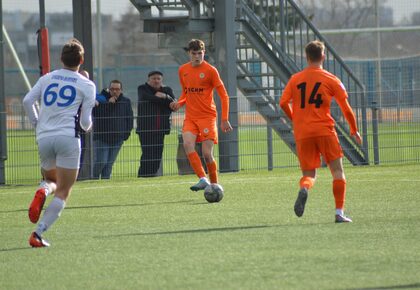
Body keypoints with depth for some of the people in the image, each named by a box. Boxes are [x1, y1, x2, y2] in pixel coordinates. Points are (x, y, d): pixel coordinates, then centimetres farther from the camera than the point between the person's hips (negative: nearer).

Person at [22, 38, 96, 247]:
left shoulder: (46, 78, 12)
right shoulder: (87, 85, 4)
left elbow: (27, 101, 1)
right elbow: (85, 122, 0)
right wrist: (87, 126, 24)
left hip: (44, 138, 4)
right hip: (68, 137, -4)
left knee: (51, 180, 26)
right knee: (63, 192, 1)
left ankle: (43, 191, -13)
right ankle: (37, 234, -14)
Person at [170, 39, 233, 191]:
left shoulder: (210, 70, -5)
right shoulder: (183, 70, 10)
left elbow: (224, 96, -2)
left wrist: (225, 120, -9)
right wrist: (179, 103, 2)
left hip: (207, 116, -4)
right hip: (190, 117, 4)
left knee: (207, 153, -8)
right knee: (188, 144, -23)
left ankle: (214, 184, 12)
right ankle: (203, 179, -25)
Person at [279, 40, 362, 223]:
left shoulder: (295, 79, 7)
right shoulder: (331, 80, 2)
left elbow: (283, 103, -2)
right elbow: (346, 108, 1)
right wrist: (354, 131, 13)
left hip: (302, 133, 2)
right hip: (324, 130, -2)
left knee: (309, 173, 11)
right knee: (337, 170, 6)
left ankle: (304, 188, -26)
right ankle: (339, 212, -5)